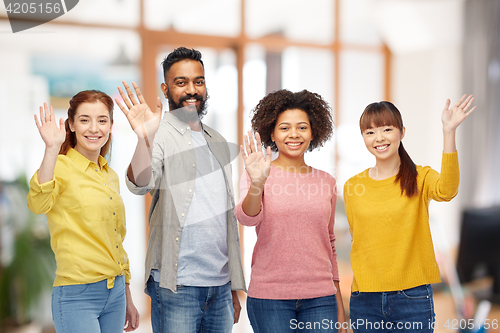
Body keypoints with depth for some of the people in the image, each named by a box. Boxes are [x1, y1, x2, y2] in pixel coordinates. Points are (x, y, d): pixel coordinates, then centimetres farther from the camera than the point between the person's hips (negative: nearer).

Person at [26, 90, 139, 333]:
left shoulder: (111, 177, 12)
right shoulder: (61, 167, -8)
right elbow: (38, 204, -30)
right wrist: (52, 149, -39)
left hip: (115, 293, 7)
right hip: (77, 295, -7)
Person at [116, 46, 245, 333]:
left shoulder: (218, 142, 15)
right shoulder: (161, 136, -5)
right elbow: (140, 185, -25)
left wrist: (234, 288, 17)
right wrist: (145, 139, -45)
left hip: (220, 286, 6)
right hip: (177, 286, -6)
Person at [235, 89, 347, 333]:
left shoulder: (326, 182, 8)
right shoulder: (256, 176, -1)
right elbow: (247, 218, -18)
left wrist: (339, 307, 16)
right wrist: (257, 184, -37)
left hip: (320, 297, 3)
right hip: (269, 296, -2)